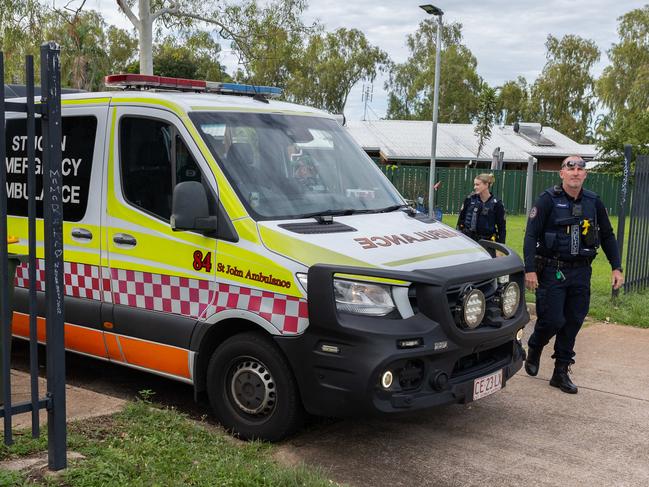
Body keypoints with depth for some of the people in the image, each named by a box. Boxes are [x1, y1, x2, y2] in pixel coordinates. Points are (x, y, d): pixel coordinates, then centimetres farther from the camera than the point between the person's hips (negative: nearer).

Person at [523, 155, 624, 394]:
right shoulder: (548, 200, -7)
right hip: (552, 271, -4)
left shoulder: (593, 202, 6)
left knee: (573, 322, 5)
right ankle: (534, 349, 27)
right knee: (552, 320, -5)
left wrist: (616, 267, 9)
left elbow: (607, 236, 15)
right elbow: (531, 235, -10)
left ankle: (561, 372, 17)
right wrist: (530, 270, -18)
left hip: (581, 272, 4)